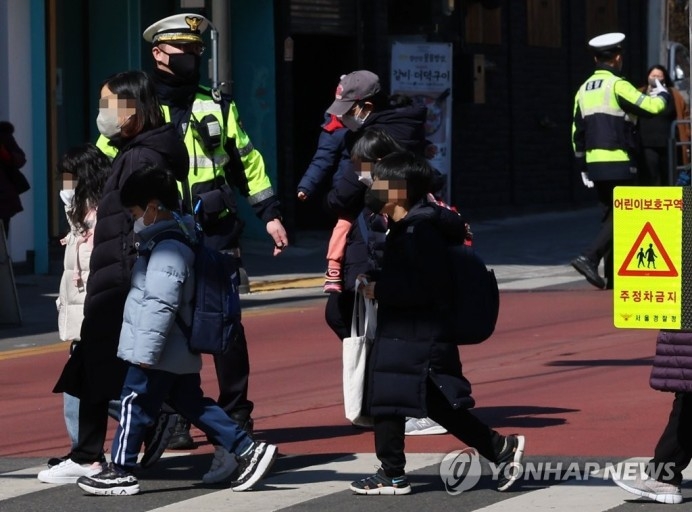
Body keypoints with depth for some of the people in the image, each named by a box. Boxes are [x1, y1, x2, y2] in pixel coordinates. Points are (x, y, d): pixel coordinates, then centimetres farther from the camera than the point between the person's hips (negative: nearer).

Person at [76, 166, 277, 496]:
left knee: (135, 404, -2)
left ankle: (121, 471, 4)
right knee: (192, 404, 13)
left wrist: (145, 353, -25)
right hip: (180, 354, 10)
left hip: (159, 355, -10)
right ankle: (248, 449, 12)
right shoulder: (176, 237, 14)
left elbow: (160, 305, -25)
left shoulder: (167, 250, -19)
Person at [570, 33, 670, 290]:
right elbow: (652, 107, -15)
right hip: (619, 163, -8)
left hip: (594, 163, 8)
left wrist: (583, 168, 20)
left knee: (610, 215, 13)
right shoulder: (617, 85, -11)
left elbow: (577, 133, 15)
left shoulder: (584, 90, 13)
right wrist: (661, 94, 8)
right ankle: (589, 258, -22)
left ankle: (612, 276, 12)